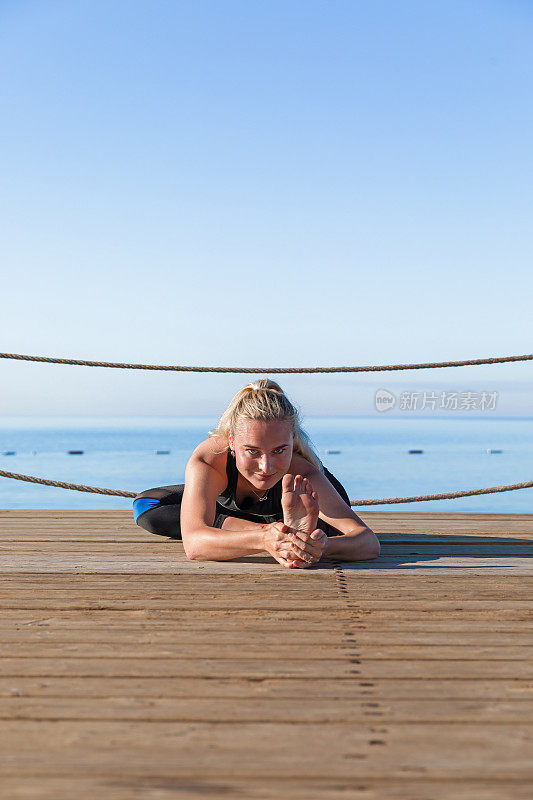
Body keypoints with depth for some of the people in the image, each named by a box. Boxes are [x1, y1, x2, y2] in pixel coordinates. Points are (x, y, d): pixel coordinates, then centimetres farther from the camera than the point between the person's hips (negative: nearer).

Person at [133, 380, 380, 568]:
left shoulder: (304, 473, -45)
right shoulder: (207, 460, -46)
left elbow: (370, 543, -52)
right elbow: (193, 545, -59)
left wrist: (320, 547, -75)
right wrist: (264, 538, -76)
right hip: (225, 500, 0)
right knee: (146, 507, -19)